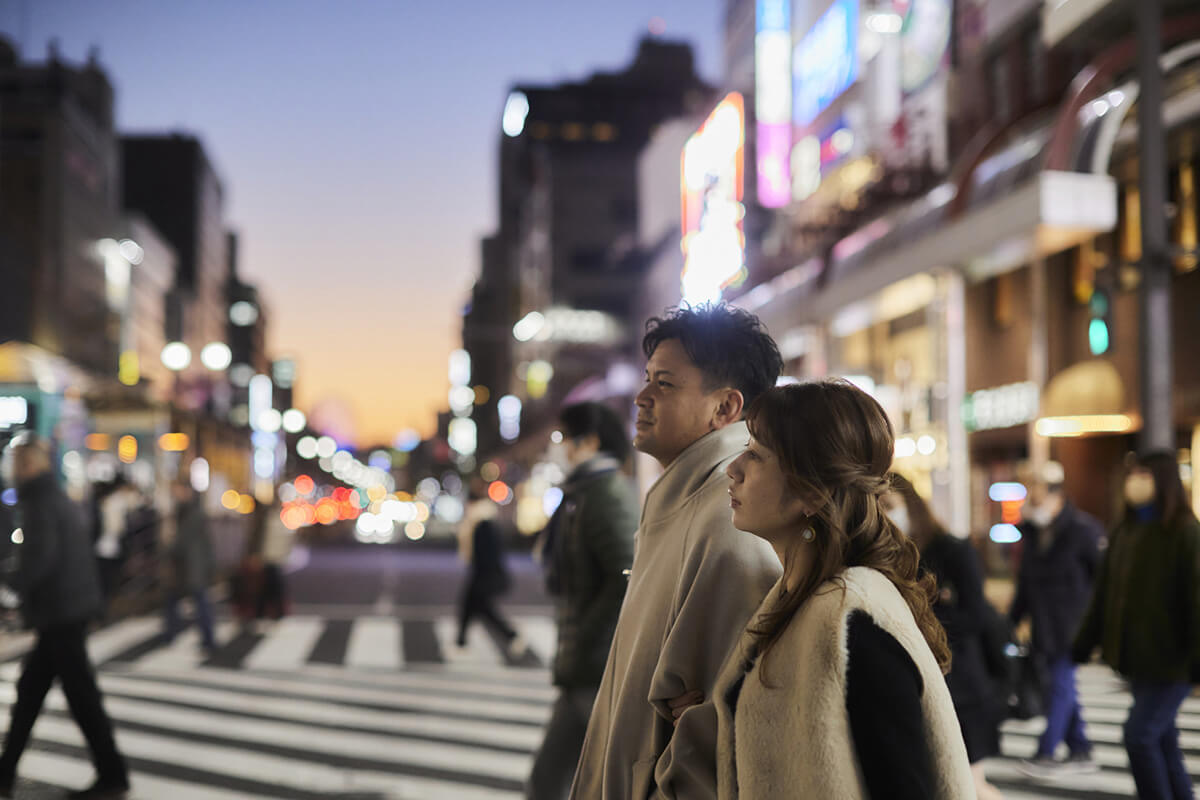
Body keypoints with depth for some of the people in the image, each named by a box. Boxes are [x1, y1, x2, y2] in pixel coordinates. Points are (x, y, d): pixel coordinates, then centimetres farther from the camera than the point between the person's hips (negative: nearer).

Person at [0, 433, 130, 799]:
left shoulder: (40, 504, -15)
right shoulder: (60, 500, 15)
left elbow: (39, 557, -25)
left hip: (60, 614, -10)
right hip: (72, 608, 10)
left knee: (82, 696, -3)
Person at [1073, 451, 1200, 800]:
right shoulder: (1125, 531, 10)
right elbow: (1103, 594, 13)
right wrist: (1082, 645, 13)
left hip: (1171, 660, -6)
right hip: (1136, 657, 6)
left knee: (1140, 734, -11)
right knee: (1162, 740, 11)